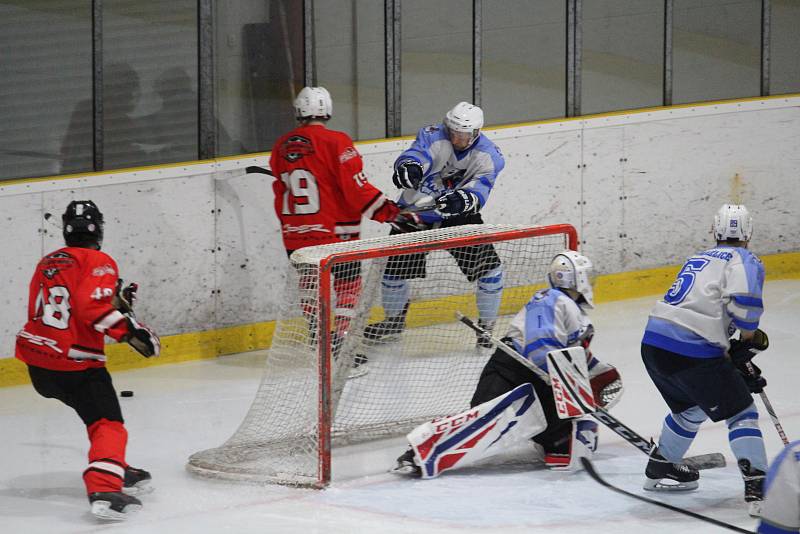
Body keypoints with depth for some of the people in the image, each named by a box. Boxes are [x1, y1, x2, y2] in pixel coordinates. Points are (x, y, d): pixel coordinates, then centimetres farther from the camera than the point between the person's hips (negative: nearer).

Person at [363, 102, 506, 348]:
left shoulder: (489, 156, -17)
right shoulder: (433, 136, -20)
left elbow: (479, 192, -29)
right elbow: (417, 153, -39)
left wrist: (462, 200, -52)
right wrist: (409, 165, -64)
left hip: (459, 213, 0)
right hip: (416, 210, 0)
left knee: (489, 268, -12)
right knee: (394, 265, 2)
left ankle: (487, 326, 8)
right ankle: (394, 320, 30)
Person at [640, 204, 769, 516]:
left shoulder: (700, 259, 28)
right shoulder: (744, 261, 4)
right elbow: (744, 302, -17)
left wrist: (740, 365, 26)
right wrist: (750, 339, 2)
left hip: (653, 343, 7)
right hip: (691, 350, -7)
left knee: (690, 408, 32)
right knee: (741, 411, 3)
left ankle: (659, 469, 44)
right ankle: (757, 487, -8)